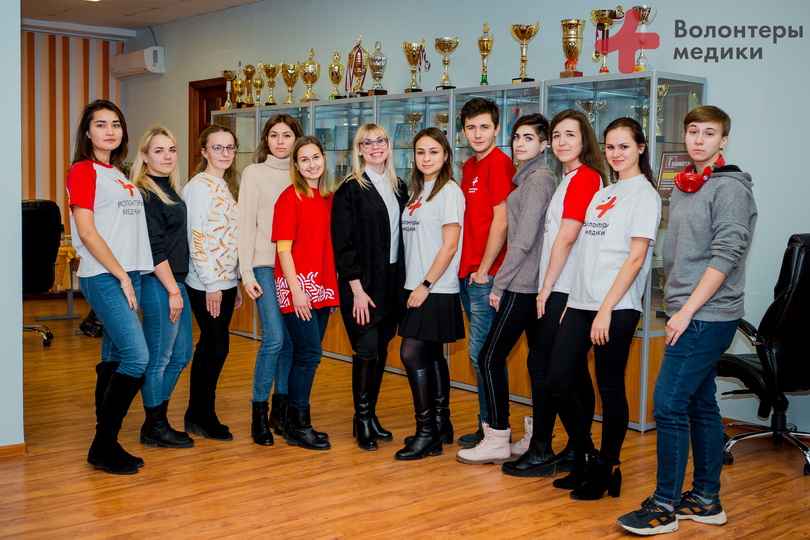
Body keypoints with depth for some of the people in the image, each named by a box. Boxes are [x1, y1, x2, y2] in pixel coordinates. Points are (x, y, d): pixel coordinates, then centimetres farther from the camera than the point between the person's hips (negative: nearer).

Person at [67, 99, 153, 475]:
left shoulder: (118, 174, 18)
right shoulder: (83, 171, -5)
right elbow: (87, 233, -12)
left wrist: (131, 276, 10)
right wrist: (122, 277, -12)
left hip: (128, 275, 8)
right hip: (103, 278, -8)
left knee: (114, 359, 8)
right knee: (137, 357, -14)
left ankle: (106, 446, 15)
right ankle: (103, 447, -4)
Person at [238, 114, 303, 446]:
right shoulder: (255, 173, 5)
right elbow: (246, 224, 0)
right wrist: (247, 273, -7)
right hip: (266, 265, -3)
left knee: (290, 340, 4)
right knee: (274, 338, -12)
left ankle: (280, 409, 18)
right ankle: (259, 414, 0)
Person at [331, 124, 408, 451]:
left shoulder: (399, 188, 12)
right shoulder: (350, 190, -6)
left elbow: (403, 236, 14)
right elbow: (343, 243, -10)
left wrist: (404, 282, 7)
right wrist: (356, 288, -15)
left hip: (392, 283, 6)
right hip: (362, 283, -5)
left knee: (381, 350, 10)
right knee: (367, 350, -5)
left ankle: (370, 415, 21)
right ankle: (362, 420, 9)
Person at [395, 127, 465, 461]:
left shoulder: (449, 191, -8)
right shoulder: (418, 192, 16)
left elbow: (450, 245, -14)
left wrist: (426, 284, -15)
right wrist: (415, 285, 9)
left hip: (436, 290, -8)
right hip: (418, 288, 8)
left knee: (412, 355, -11)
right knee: (430, 358, 11)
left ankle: (427, 433, -3)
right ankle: (439, 428, 20)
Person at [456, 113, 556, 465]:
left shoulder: (538, 179, -12)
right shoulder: (530, 178, 17)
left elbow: (523, 240, -16)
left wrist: (499, 284, -11)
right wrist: (503, 281, 14)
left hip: (523, 286, -10)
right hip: (534, 285, 10)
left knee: (490, 358, -5)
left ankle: (498, 440, 0)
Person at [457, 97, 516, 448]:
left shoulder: (498, 163, -10)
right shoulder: (469, 167, 16)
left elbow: (501, 221, -15)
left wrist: (484, 270, -12)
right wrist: (466, 268, 12)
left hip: (486, 275, -9)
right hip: (468, 273, 9)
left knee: (482, 353, -5)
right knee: (484, 352, 14)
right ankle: (489, 426, 23)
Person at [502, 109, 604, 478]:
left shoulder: (584, 177, -11)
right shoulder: (570, 178, 17)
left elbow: (566, 238, -15)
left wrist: (546, 287, -11)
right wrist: (547, 287, 12)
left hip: (565, 290, -9)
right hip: (563, 289, 9)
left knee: (541, 363, -6)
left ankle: (541, 452, 0)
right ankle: (577, 451, 17)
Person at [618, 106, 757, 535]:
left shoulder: (729, 188, -10)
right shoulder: (682, 189, 15)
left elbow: (724, 256, -17)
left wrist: (686, 311, -19)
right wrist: (675, 306, 14)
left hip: (706, 318, -8)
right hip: (689, 315, 8)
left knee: (669, 404, -9)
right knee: (701, 406, 13)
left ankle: (665, 507, -1)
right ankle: (706, 500, 22)